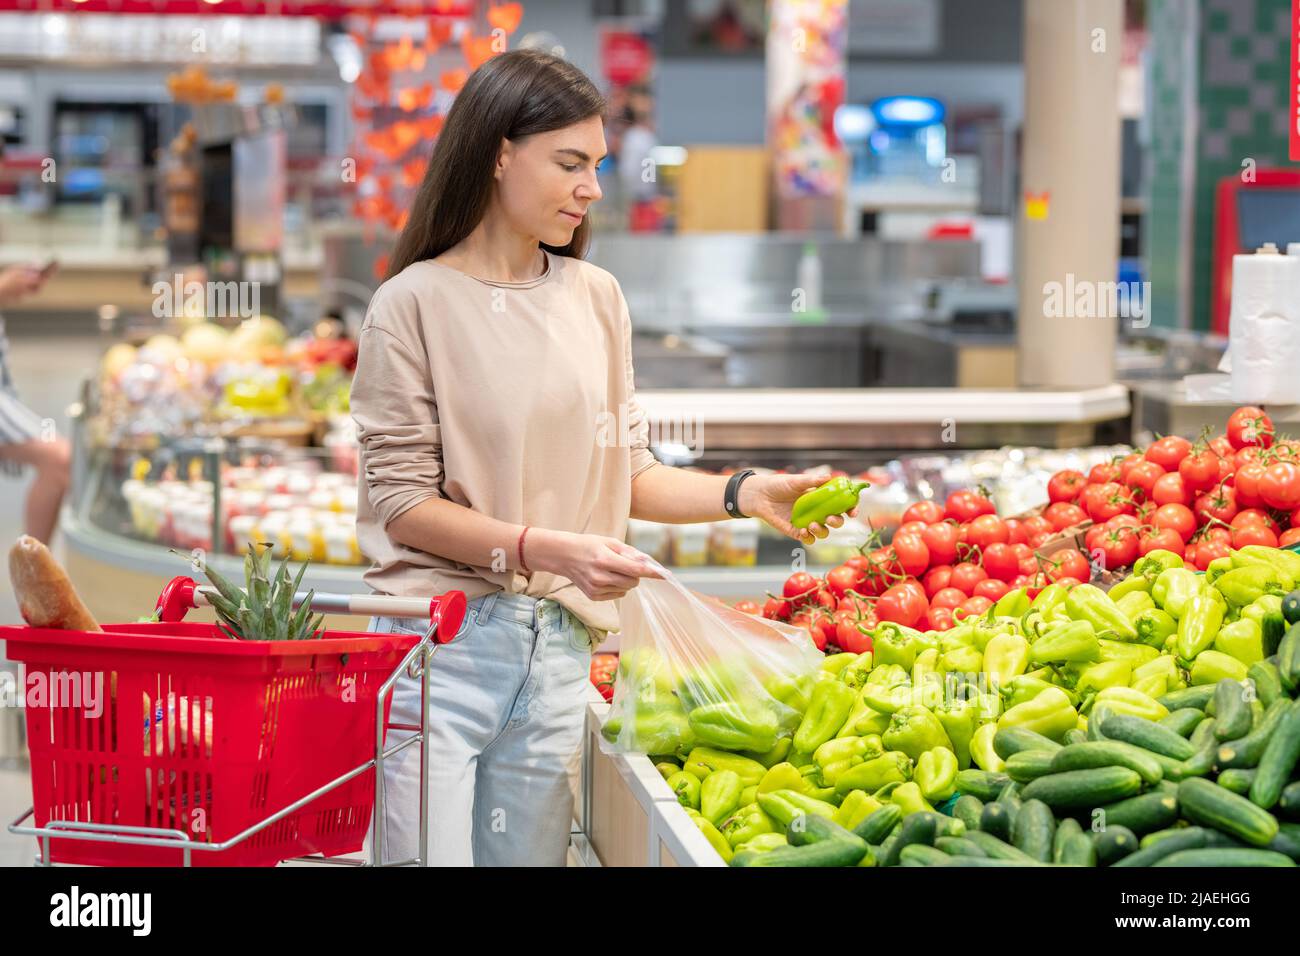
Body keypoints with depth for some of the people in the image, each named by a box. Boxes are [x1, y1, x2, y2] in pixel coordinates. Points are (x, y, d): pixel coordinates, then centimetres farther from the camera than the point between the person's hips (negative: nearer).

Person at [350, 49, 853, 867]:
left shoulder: (595, 298, 10)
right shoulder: (416, 303, -4)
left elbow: (626, 472, 14)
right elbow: (404, 506, -7)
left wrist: (745, 494, -1)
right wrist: (544, 549, -18)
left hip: (558, 648, 4)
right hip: (442, 646, -4)